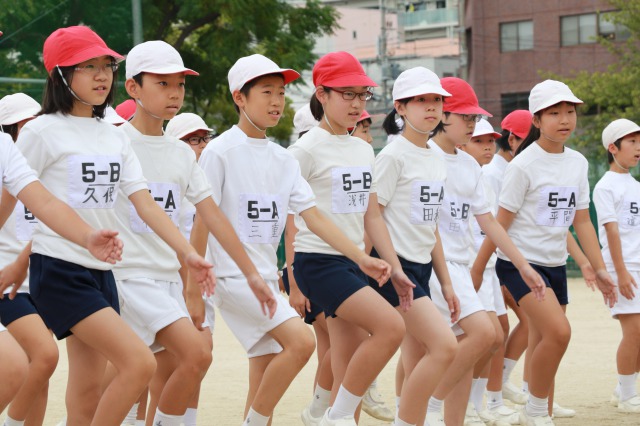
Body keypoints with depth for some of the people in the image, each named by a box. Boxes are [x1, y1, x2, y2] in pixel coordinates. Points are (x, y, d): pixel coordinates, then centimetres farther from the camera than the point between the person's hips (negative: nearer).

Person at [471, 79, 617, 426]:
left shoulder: (578, 163, 7)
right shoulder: (523, 166, -12)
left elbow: (581, 221, 12)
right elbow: (501, 223, -9)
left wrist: (599, 269, 7)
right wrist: (476, 270, -7)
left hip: (555, 265, 7)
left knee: (542, 345, 7)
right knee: (559, 331, -22)